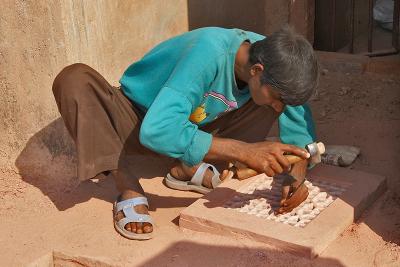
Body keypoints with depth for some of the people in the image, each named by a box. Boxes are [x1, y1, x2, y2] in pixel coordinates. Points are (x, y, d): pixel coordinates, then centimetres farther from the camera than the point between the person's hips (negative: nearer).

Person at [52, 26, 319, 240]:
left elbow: (300, 124, -6)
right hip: (137, 125, -4)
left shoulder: (272, 58, -19)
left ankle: (190, 168, -11)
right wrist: (245, 151, -49)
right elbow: (158, 131, -48)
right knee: (74, 79, -33)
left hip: (192, 123, 5)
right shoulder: (209, 53, -38)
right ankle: (130, 191, -25)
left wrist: (298, 175, -25)